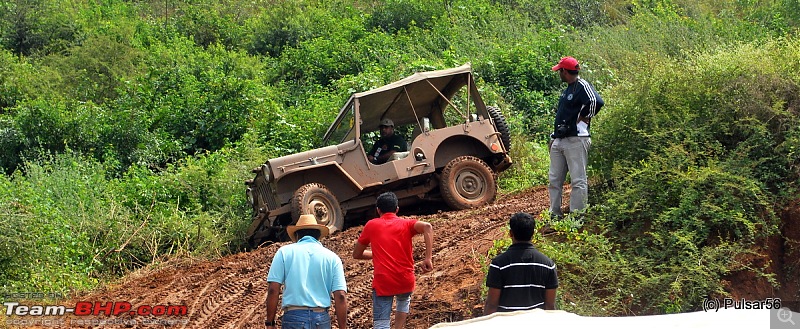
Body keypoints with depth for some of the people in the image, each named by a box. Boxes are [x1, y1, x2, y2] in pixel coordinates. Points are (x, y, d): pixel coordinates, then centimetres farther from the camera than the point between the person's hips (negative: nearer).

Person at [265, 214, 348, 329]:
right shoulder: (332, 257, 9)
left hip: (293, 316, -1)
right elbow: (340, 296, 0)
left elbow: (273, 290, -1)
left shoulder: (284, 252, 6)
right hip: (321, 319, 2)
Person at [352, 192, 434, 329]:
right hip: (406, 281, 2)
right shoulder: (406, 224, 8)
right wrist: (428, 258, -15)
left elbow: (356, 254, 16)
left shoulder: (371, 225, 9)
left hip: (382, 283, -2)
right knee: (404, 299, 37)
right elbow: (427, 227, -13)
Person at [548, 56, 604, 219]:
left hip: (576, 140, -10)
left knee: (578, 181, -5)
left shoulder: (582, 86, -12)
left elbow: (597, 102, -29)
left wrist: (583, 118, -15)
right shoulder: (566, 90, 18)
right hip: (559, 141, 10)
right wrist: (554, 136, 20)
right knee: (554, 180, 12)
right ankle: (555, 214, 19)